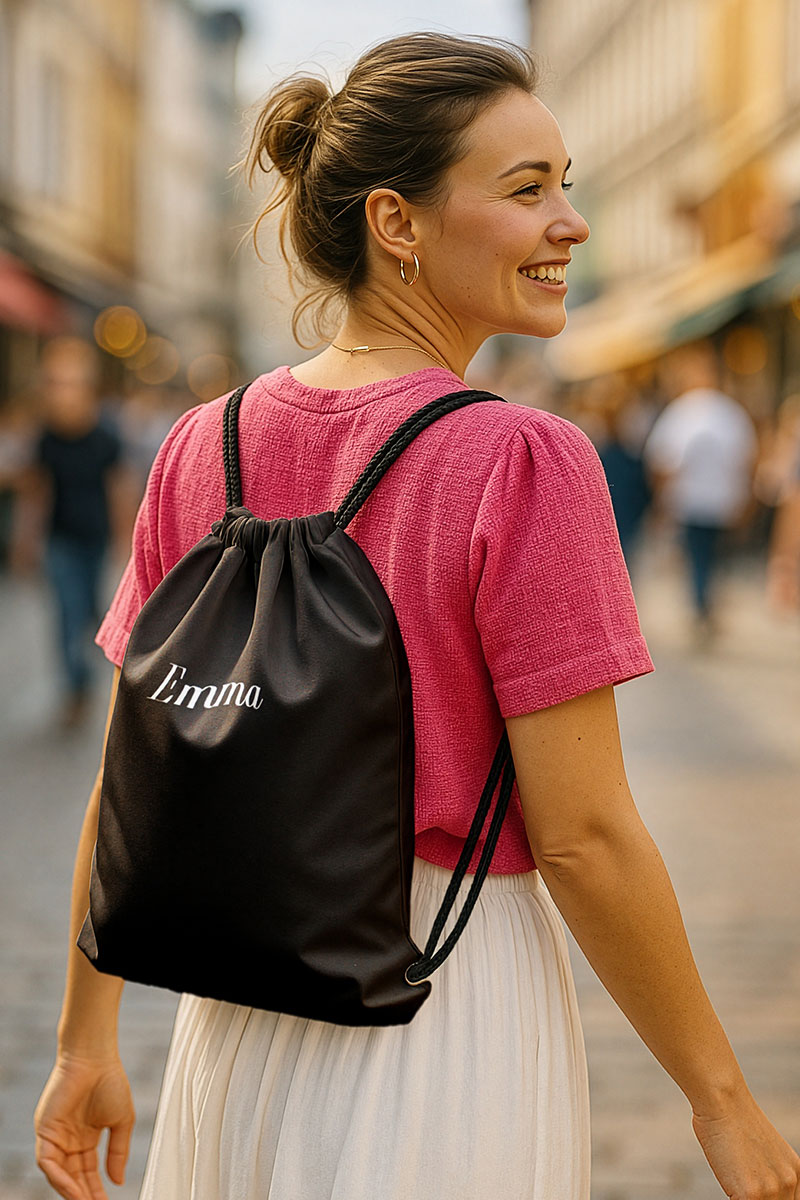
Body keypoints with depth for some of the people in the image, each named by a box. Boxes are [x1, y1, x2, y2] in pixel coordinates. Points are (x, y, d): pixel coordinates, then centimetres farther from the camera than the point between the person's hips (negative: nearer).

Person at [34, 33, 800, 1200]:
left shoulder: (203, 450, -3)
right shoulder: (524, 466, -19)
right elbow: (583, 836, -18)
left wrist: (88, 1041, 13)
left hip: (242, 1019, 5)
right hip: (455, 1006, -5)